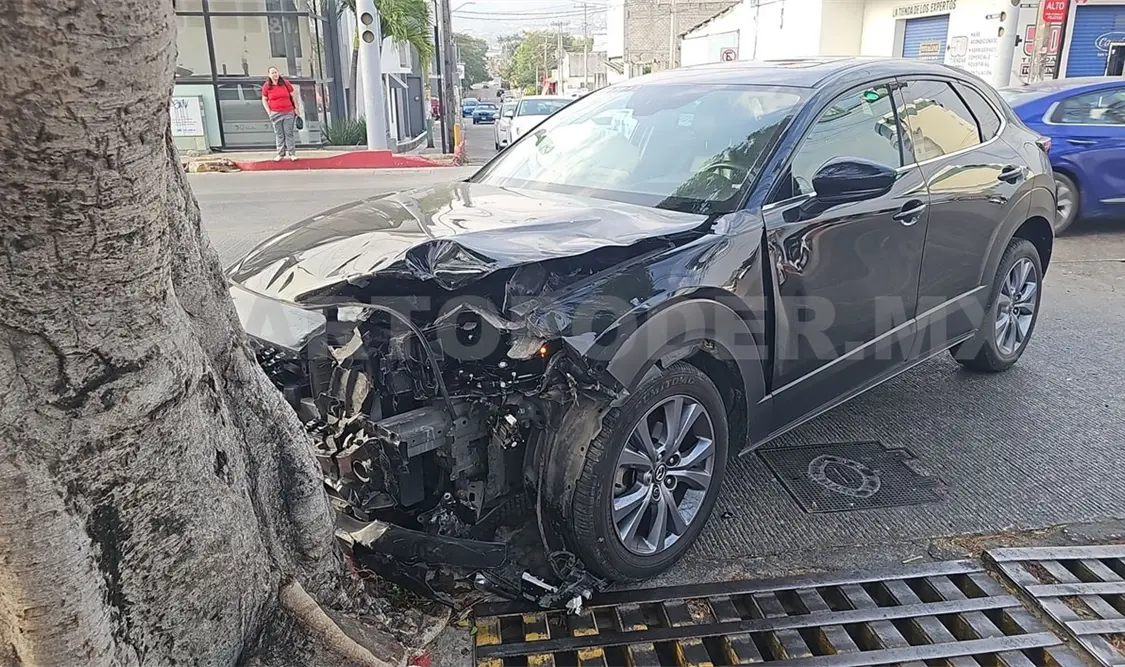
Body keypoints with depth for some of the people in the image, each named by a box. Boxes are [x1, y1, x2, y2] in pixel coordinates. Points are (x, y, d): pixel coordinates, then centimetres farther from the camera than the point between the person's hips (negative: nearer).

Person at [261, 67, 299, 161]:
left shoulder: (285, 83, 1)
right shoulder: (266, 86, 1)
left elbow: (293, 95, 7)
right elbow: (264, 100, 7)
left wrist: (296, 108, 4)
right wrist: (268, 111, -3)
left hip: (288, 113, 0)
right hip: (275, 114, 0)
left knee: (289, 133, 2)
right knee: (279, 134, 6)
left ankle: (292, 153, 8)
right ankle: (280, 154, 13)